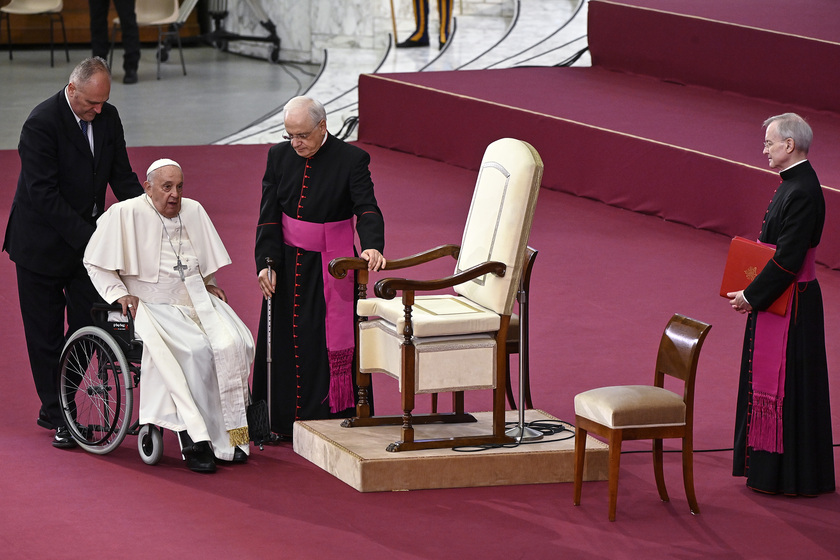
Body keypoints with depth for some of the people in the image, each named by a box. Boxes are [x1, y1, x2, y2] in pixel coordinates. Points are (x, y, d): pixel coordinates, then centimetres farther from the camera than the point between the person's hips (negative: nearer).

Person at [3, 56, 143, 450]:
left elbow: (122, 177, 6)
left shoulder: (107, 118, -1)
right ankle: (56, 415, 17)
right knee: (45, 334, 4)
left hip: (87, 237, 6)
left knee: (90, 325, 4)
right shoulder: (42, 124, -22)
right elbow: (43, 194, -25)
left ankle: (55, 406, 20)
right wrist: (89, 237, -28)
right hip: (43, 244, -6)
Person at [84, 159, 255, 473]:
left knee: (233, 344, -23)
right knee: (196, 350, -31)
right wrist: (119, 293, -7)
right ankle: (195, 439, -29)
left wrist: (208, 283, 15)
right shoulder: (125, 214, -3)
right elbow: (94, 262, 3)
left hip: (199, 301, 5)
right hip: (153, 306, -5)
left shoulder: (194, 211, 12)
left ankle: (232, 435, -19)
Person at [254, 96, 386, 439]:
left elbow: (367, 208, -20)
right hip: (287, 264, 4)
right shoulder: (279, 156, 2)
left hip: (330, 268, -4)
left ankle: (330, 420, 5)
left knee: (326, 344, -3)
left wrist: (372, 247, -40)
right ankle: (282, 421, 18)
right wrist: (266, 263, -9)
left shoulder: (351, 160, -10)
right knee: (283, 343, 8)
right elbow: (268, 215, 2)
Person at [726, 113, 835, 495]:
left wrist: (751, 296, -18)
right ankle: (771, 467, 25)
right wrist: (750, 291, 8)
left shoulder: (802, 193, -22)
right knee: (769, 381, 16)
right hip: (777, 300, 10)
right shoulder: (794, 184, 10)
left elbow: (788, 259, -25)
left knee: (784, 385, -2)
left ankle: (788, 476, 7)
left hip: (790, 304, -10)